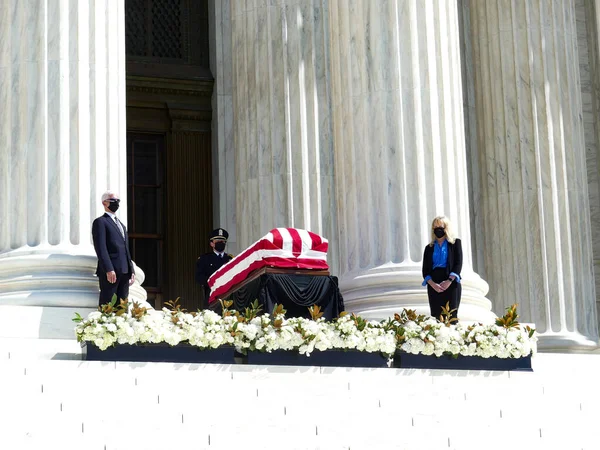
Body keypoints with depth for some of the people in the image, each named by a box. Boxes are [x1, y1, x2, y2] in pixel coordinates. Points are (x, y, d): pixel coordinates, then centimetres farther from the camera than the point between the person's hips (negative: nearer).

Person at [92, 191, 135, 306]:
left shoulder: (121, 225, 26)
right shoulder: (100, 222, 0)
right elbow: (101, 248, -11)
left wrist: (131, 270, 15)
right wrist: (109, 269, -20)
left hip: (124, 272, 8)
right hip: (110, 271, -8)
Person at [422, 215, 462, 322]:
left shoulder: (455, 243, 11)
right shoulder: (429, 248, 17)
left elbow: (458, 264, 0)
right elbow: (425, 270, 10)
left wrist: (449, 281, -14)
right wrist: (433, 284, -9)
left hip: (451, 284, -2)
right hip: (434, 285, 2)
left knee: (451, 316, -11)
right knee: (436, 316, -7)